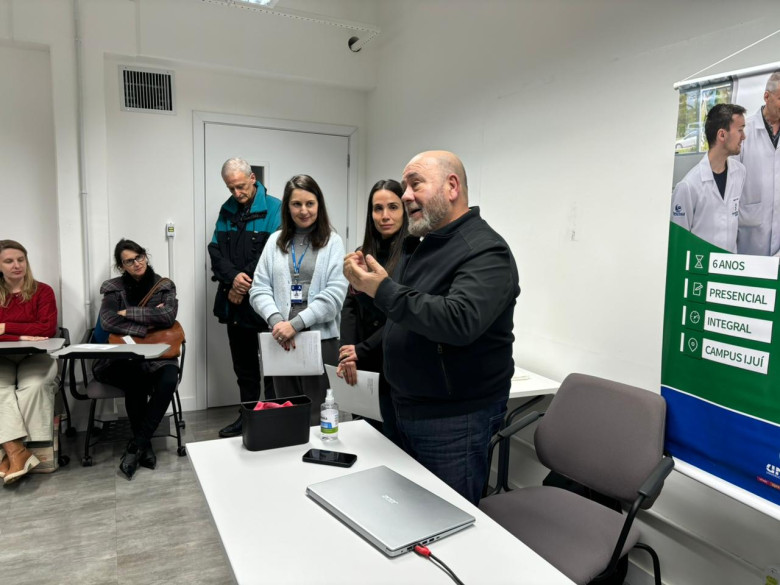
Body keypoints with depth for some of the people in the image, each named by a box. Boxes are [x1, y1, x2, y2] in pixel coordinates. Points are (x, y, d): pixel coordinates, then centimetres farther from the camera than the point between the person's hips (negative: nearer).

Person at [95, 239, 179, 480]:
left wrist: (128, 312, -9)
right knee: (135, 379, -35)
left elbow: (168, 317, -11)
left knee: (169, 380, -32)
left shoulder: (164, 286, 8)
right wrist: (148, 324, -11)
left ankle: (136, 446, -19)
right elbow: (108, 322, -10)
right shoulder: (114, 288, 7)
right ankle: (145, 446, -16)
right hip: (122, 357, 0)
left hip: (157, 355, 1)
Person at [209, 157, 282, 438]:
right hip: (234, 302, 6)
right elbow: (215, 249, 5)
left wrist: (246, 283, -12)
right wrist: (233, 277, -13)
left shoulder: (273, 208, -6)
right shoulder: (227, 210, 11)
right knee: (243, 364, 15)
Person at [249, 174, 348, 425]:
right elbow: (259, 288, 5)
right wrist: (276, 321, -13)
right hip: (282, 341, 3)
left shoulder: (332, 242, 0)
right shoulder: (276, 241, 10)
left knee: (317, 418, 3)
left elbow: (334, 294, -10)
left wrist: (296, 324, -16)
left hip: (320, 340, -3)